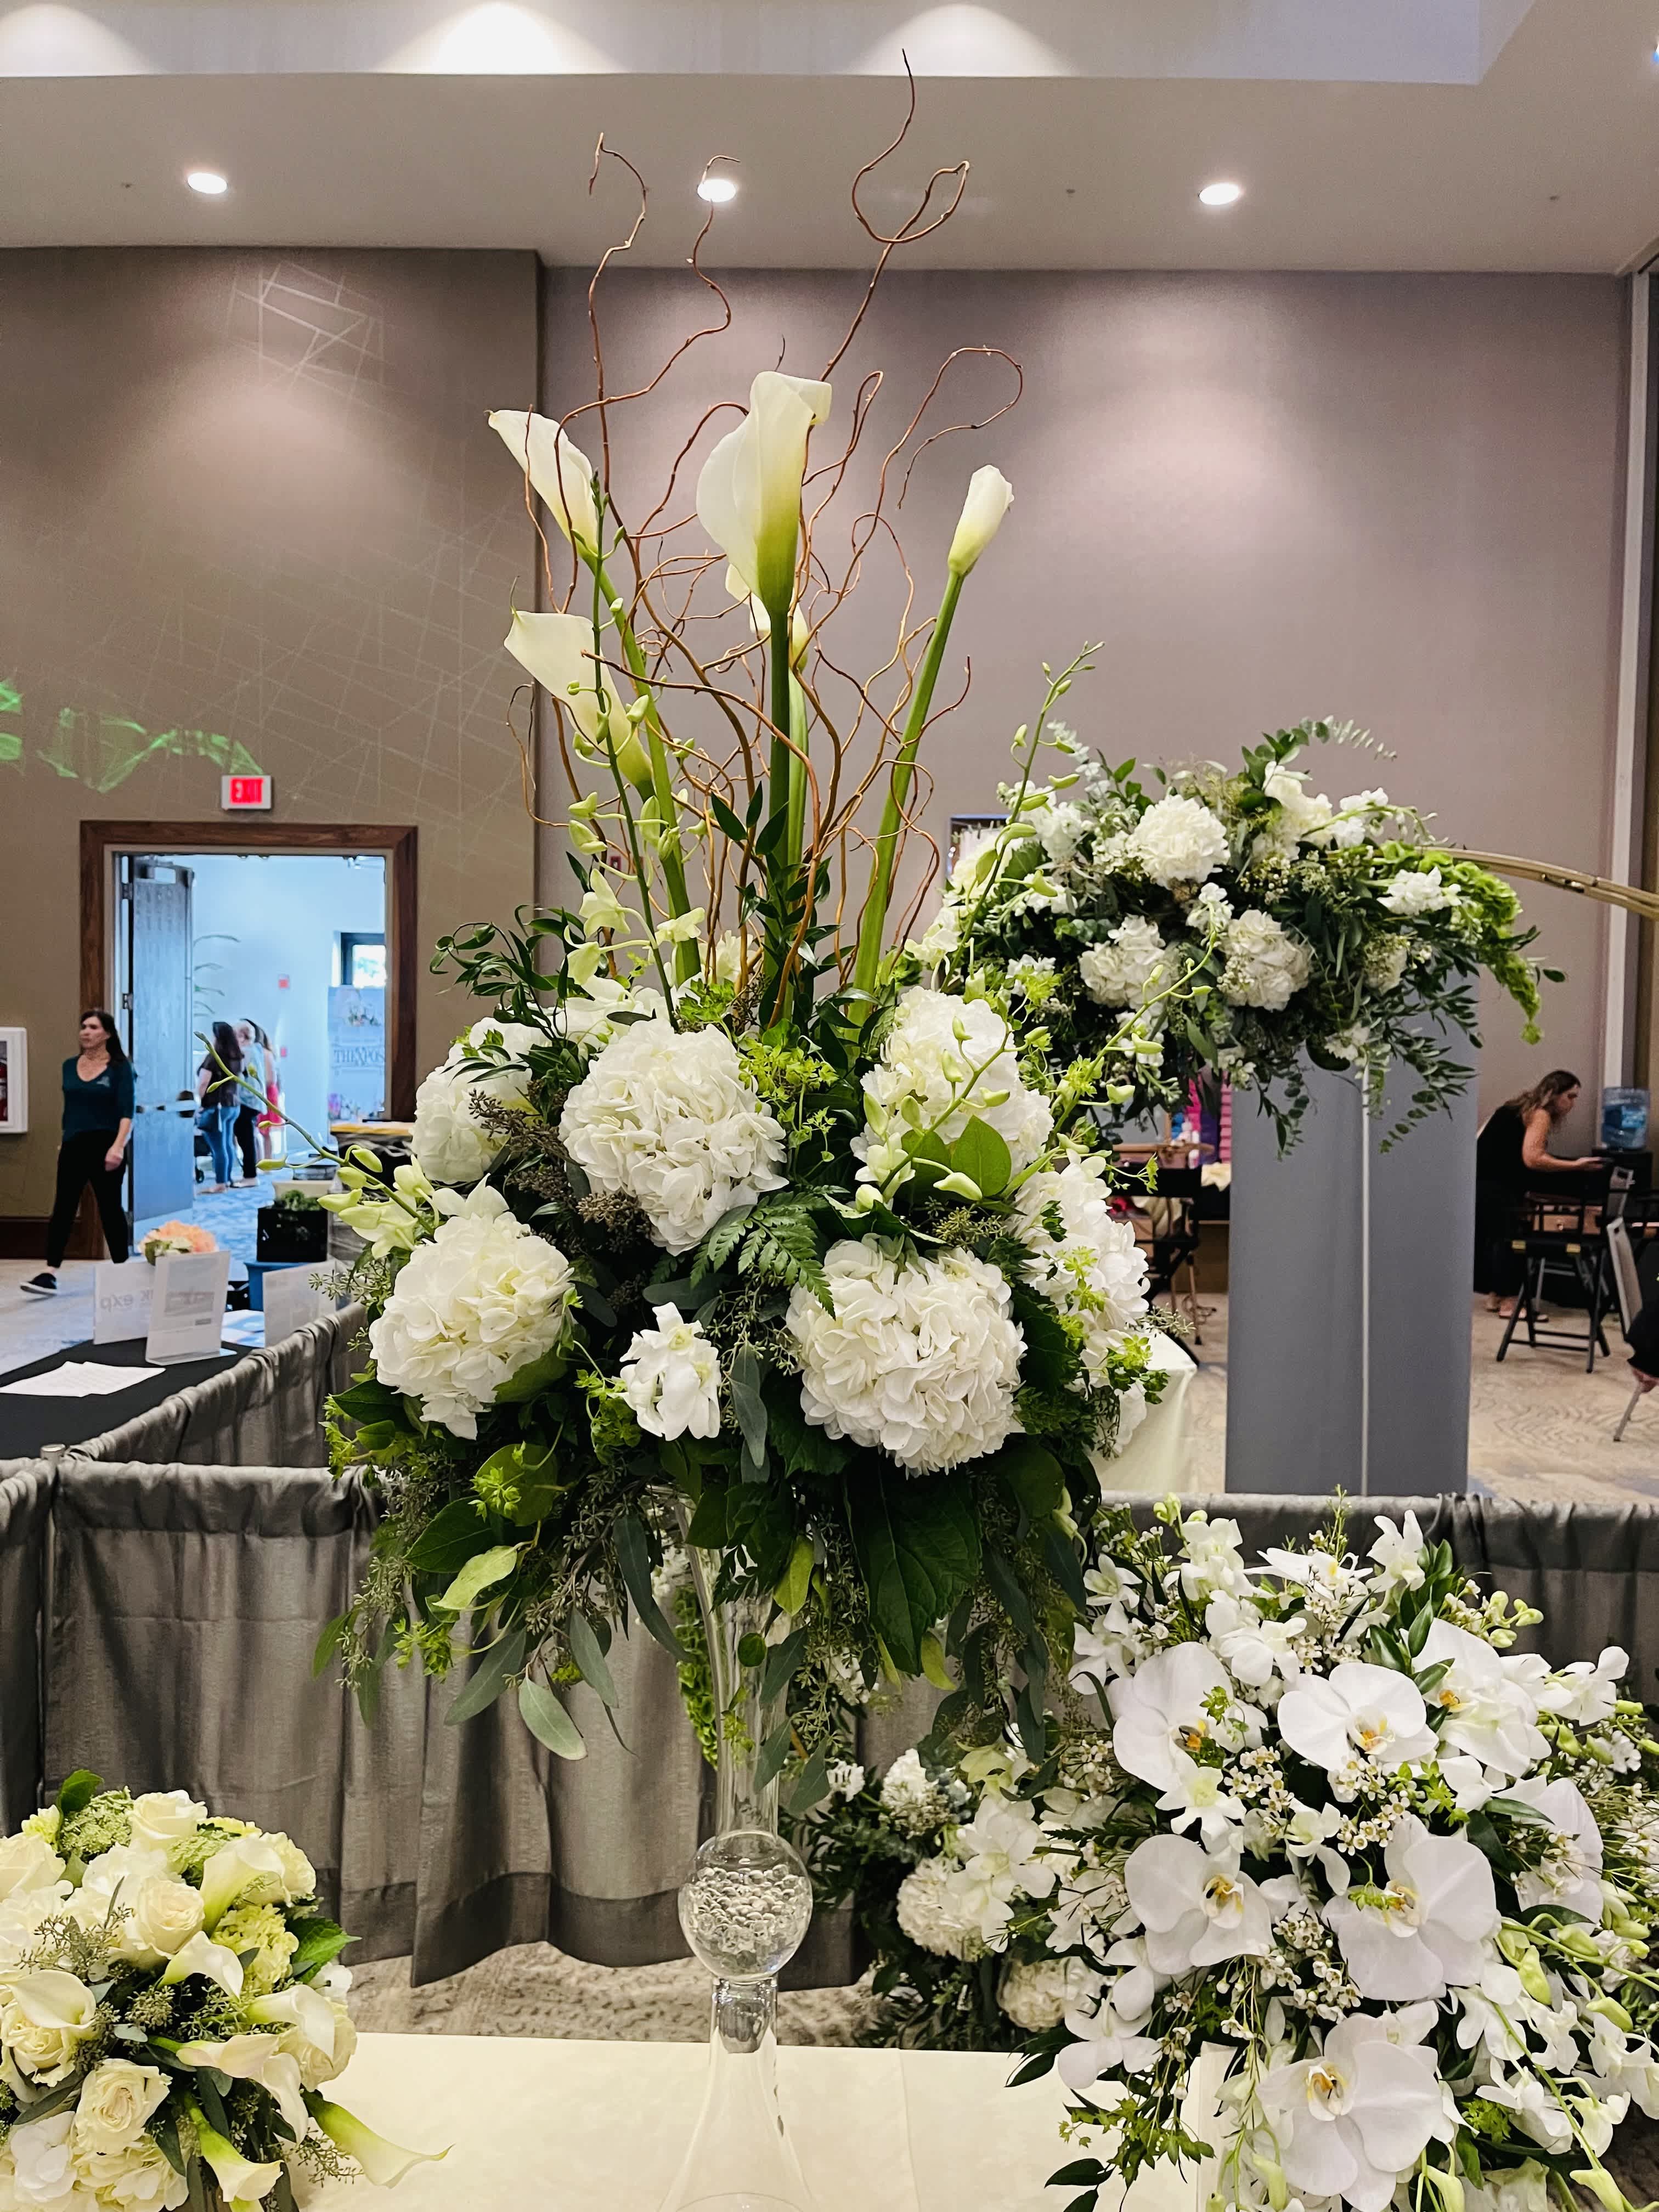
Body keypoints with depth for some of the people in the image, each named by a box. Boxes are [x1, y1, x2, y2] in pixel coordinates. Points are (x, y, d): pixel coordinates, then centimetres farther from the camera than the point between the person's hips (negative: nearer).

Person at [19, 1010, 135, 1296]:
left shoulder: (119, 1066, -5)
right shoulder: (70, 1065, 10)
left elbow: (126, 1111, -12)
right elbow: (68, 1108, 17)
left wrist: (118, 1146, -23)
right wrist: (65, 1141, 17)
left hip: (105, 1146, -4)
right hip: (73, 1147, 4)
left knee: (110, 1208, 4)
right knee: (63, 1208, -5)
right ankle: (49, 1275, -11)